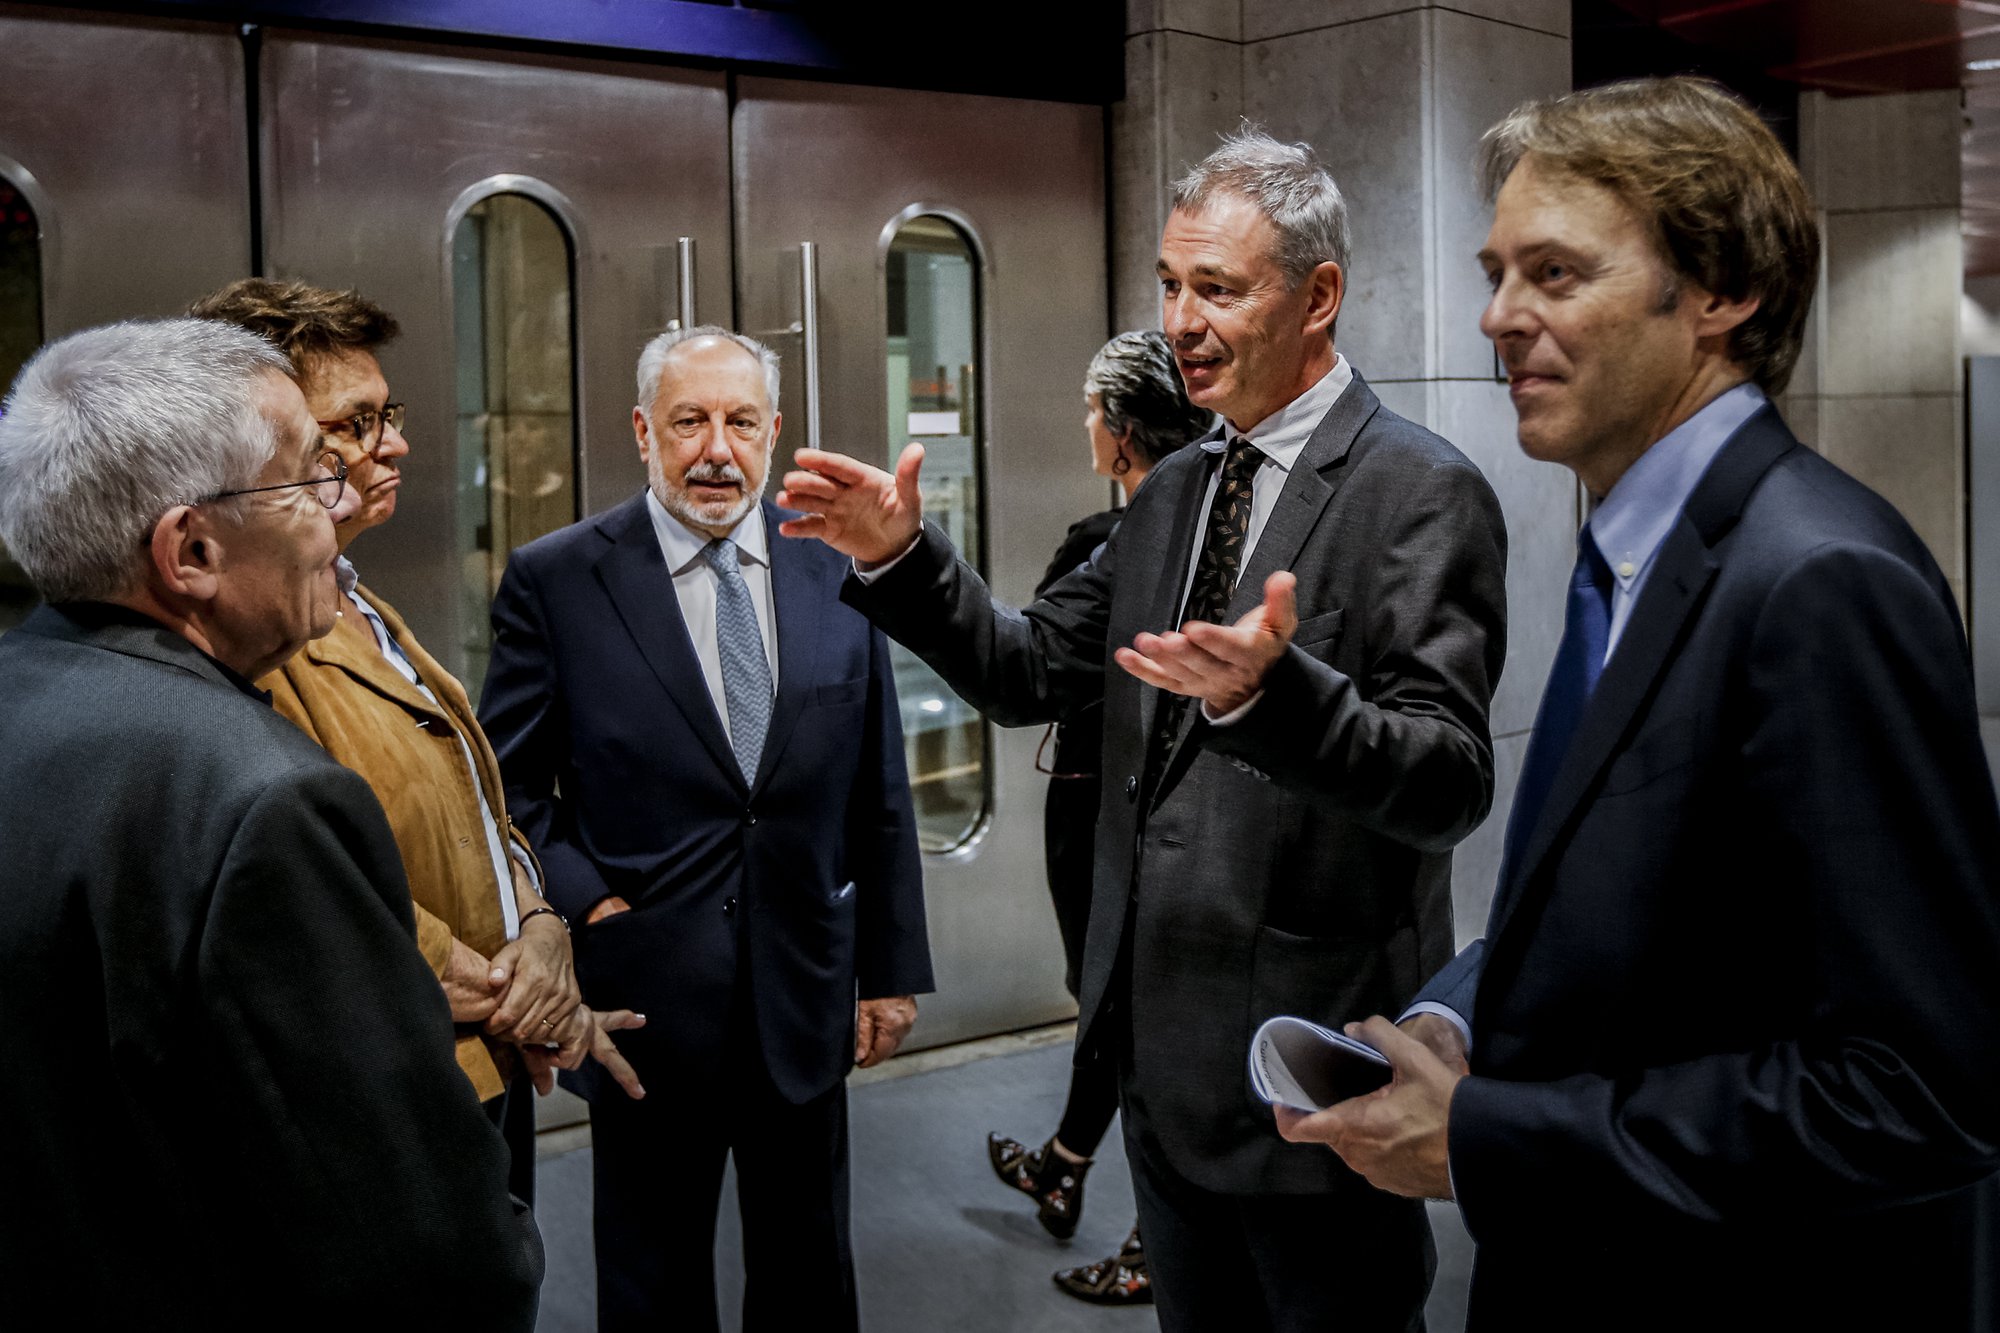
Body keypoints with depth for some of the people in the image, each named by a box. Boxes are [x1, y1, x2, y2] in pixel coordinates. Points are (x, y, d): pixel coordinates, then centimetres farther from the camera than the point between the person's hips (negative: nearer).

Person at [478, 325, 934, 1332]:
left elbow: (878, 790, 4)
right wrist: (582, 903, -15)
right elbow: (508, 786, -2)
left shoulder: (837, 568, 2)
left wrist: (891, 966, 5)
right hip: (647, 995, -2)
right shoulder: (553, 581, -6)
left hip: (806, 994, 3)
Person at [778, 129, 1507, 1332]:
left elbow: (1451, 785, -23)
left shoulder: (1422, 491, -15)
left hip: (1312, 1063, -7)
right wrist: (901, 557, -4)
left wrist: (1270, 693, -40)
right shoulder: (1176, 489, 10)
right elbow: (1030, 673, 11)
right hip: (1168, 1048, 7)